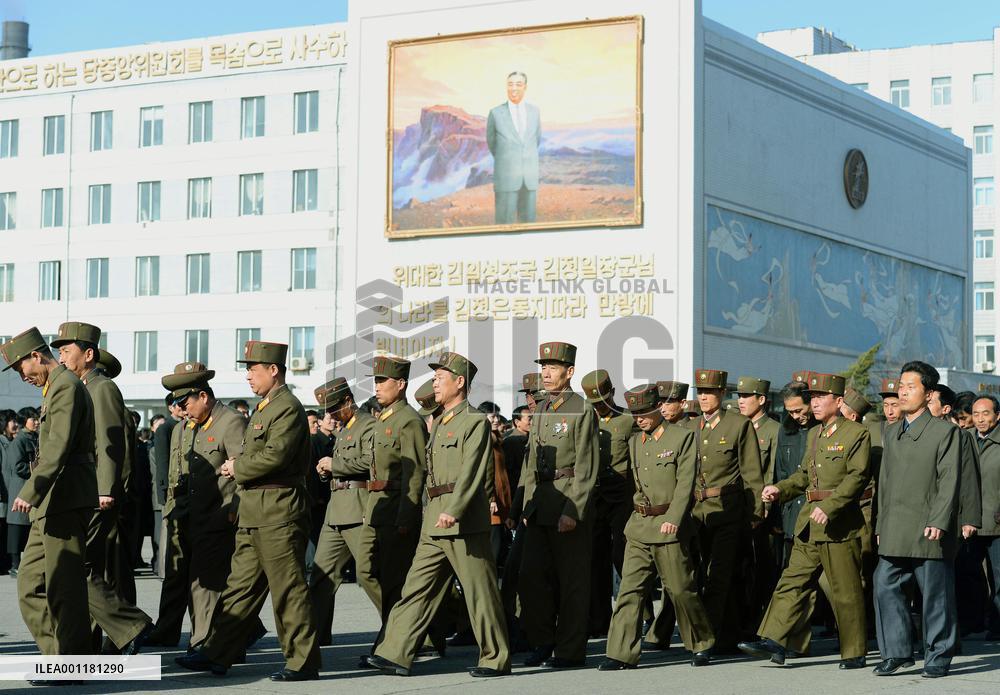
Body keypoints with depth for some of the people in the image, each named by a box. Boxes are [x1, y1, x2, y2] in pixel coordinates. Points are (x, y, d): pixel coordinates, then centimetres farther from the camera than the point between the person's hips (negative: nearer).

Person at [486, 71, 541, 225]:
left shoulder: (534, 111, 7)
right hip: (506, 178, -3)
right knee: (505, 224, -4)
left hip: (530, 178, 3)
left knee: (527, 222, 6)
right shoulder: (495, 113, -3)